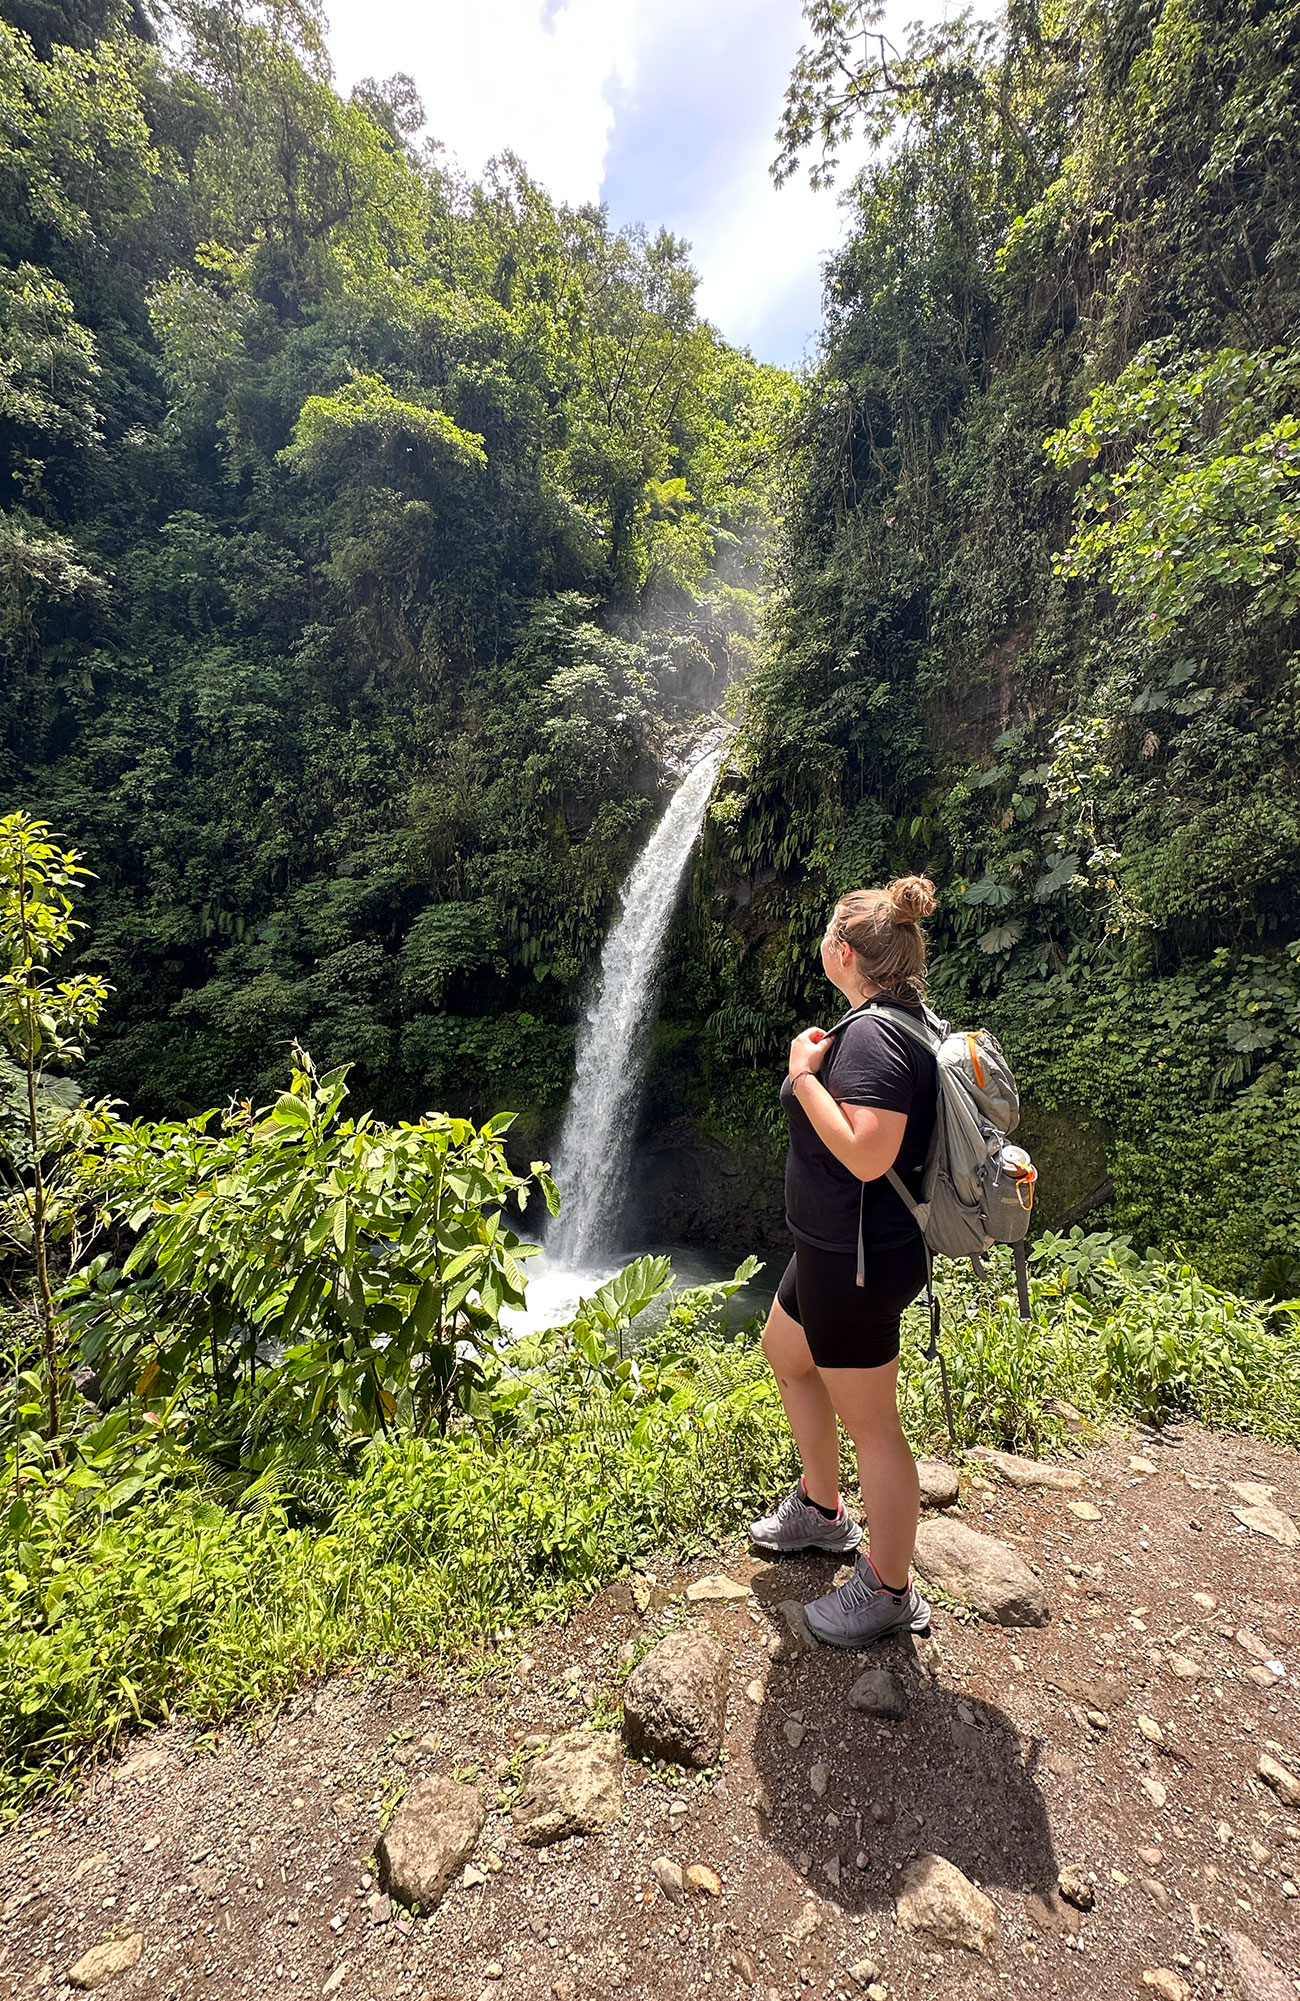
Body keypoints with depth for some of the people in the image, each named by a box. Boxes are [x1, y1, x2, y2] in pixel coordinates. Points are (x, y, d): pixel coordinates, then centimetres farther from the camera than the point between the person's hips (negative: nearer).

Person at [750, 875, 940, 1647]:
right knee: (785, 1353, 27)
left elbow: (867, 1155, -33)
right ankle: (821, 1510, 47)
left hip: (857, 1260, -11)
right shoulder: (897, 1020, 6)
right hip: (838, 1249, 11)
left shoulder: (872, 1033, -25)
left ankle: (889, 1592, 31)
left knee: (870, 1424, 7)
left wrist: (804, 1074, -25)